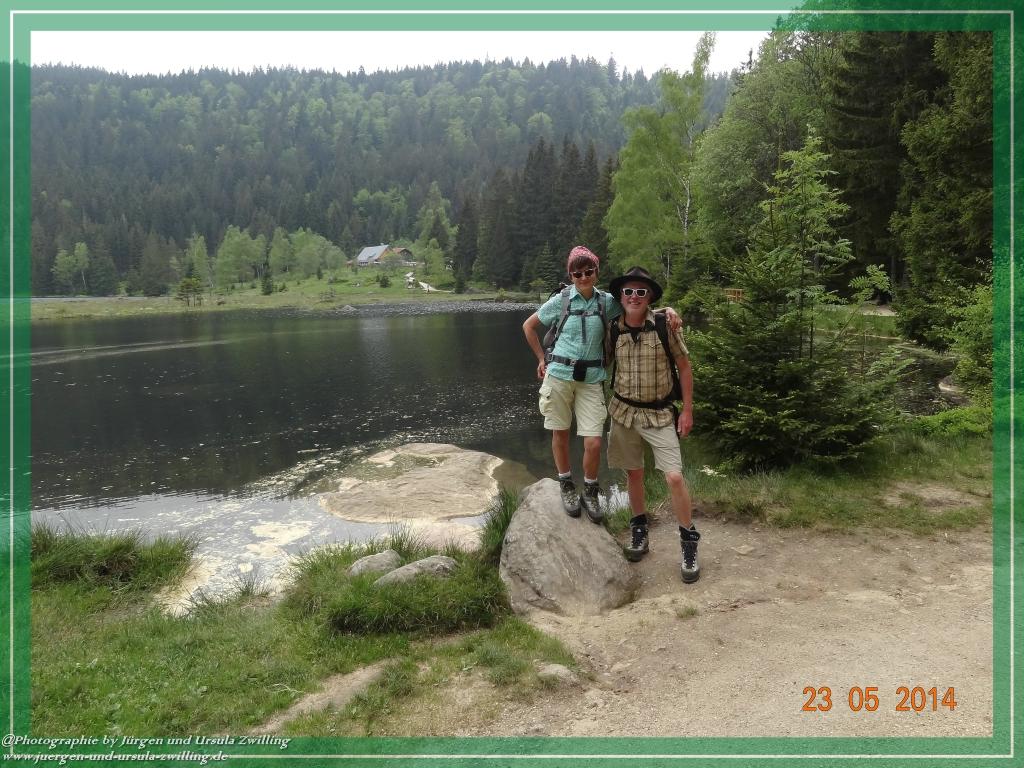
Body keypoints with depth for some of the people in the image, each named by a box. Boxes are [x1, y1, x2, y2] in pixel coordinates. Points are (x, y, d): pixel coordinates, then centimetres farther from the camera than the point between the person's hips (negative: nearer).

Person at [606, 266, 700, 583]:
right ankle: (639, 530, 34)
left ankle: (689, 544, 6)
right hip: (623, 411, 3)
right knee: (633, 473, 13)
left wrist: (687, 410, -5)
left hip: (660, 414, -3)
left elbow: (684, 367, -3)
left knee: (674, 477, -10)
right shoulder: (613, 330, -5)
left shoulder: (665, 326, -11)